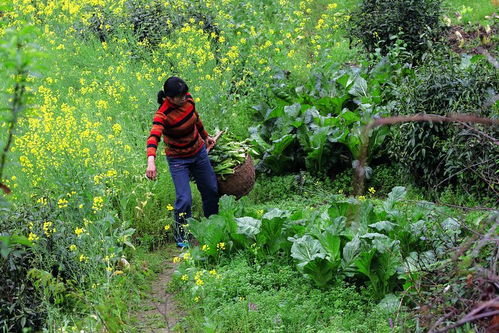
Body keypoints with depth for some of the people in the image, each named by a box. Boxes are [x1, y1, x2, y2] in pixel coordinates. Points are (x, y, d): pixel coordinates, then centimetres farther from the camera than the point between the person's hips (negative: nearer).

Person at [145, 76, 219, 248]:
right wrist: (151, 161, -62)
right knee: (184, 199, -13)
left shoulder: (188, 99, -12)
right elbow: (154, 137, -45)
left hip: (199, 152, 6)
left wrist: (206, 136, 24)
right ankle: (180, 234, 14)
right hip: (178, 159, -6)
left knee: (211, 190, 15)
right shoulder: (163, 115, -29)